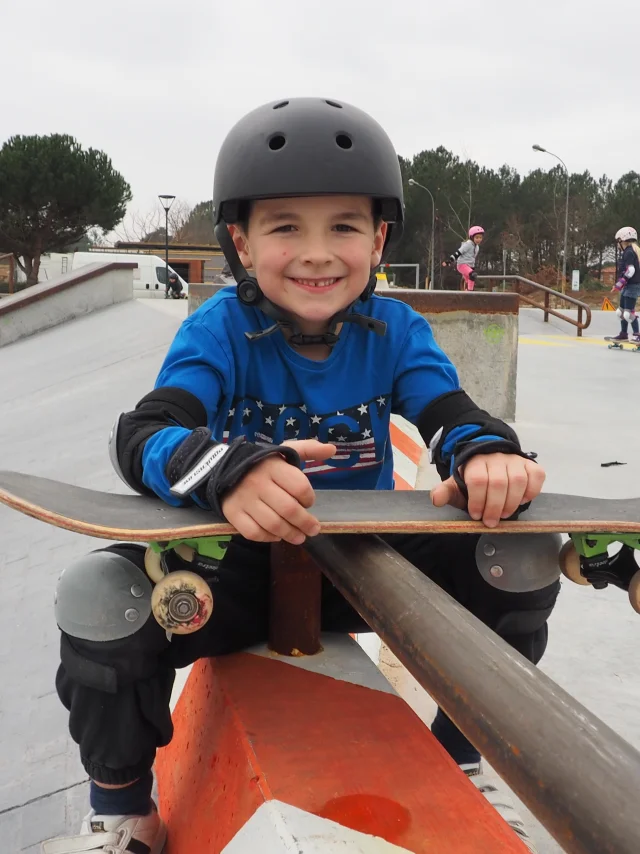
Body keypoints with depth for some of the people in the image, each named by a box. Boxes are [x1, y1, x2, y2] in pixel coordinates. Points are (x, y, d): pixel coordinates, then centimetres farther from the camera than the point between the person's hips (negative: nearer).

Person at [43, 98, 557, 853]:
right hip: (235, 563, -2)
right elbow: (143, 434, -28)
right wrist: (227, 470, -52)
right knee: (100, 600, -29)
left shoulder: (395, 330, -6)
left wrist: (489, 455, -44)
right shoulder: (219, 329, -14)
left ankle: (457, 766, 13)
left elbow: (453, 416, -17)